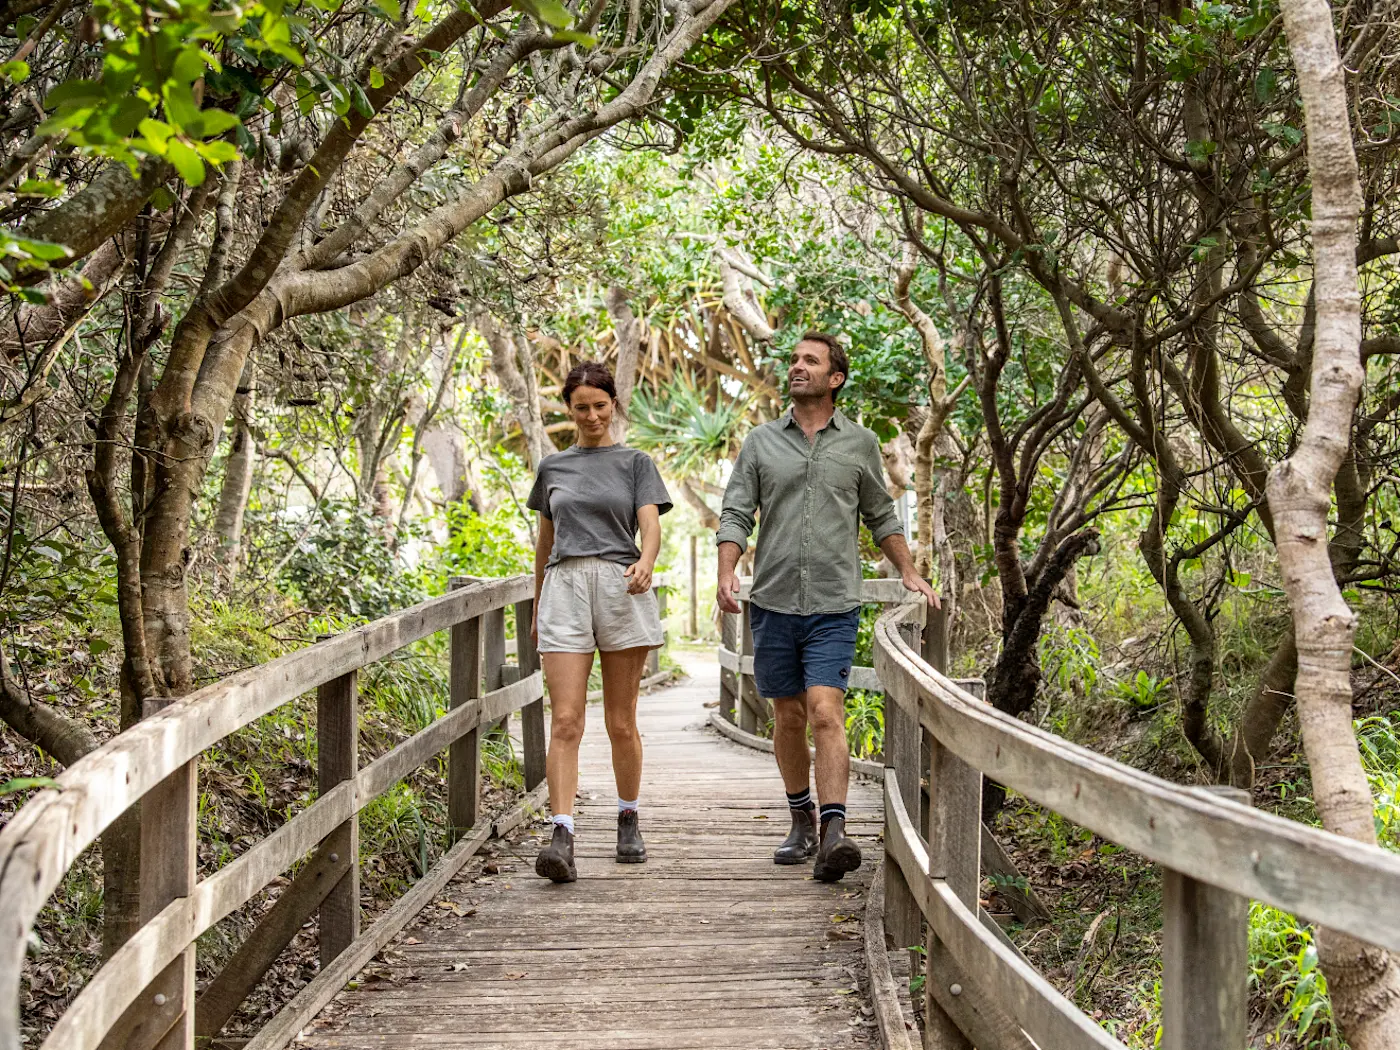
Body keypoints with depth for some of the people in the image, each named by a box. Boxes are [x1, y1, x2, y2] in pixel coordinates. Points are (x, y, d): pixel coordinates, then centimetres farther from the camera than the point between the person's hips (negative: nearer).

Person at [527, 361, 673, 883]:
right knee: (565, 722, -11)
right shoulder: (553, 467, 16)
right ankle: (562, 837, -17)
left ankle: (628, 821, 23)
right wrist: (537, 609, 27)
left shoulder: (635, 463, 8)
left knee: (621, 723, 5)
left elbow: (651, 527, -4)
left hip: (621, 587, -1)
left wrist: (645, 563, -26)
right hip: (564, 586, 1)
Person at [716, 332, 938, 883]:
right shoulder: (761, 442, 8)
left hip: (833, 607, -2)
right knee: (788, 717, 10)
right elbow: (735, 514, 3)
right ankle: (802, 822, 25)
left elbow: (881, 516, 18)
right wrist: (726, 572, -13)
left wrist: (909, 573, 11)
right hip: (773, 603, 2)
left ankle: (833, 835, -22)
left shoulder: (859, 443, 7)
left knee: (825, 712, -16)